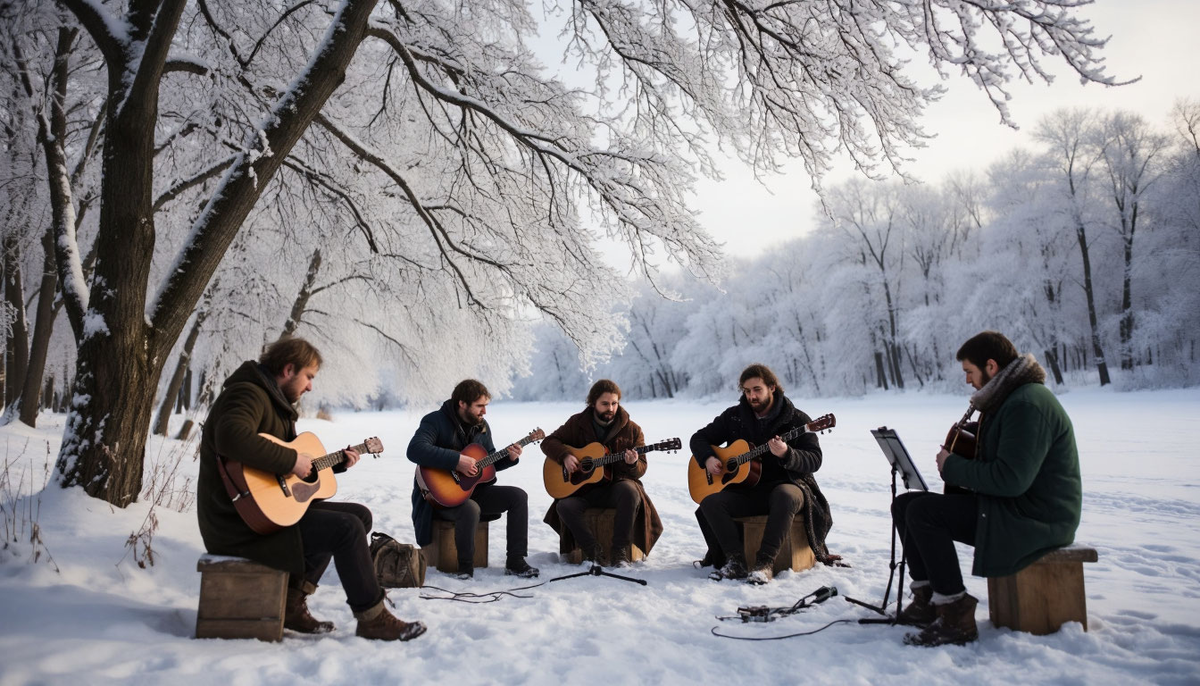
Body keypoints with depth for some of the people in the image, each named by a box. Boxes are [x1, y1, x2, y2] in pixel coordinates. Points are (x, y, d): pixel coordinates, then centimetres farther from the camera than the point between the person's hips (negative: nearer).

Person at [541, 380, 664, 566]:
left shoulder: (632, 430, 1)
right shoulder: (577, 423, 4)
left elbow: (641, 469, 1)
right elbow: (548, 442, 6)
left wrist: (632, 464, -24)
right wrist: (565, 456, -14)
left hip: (617, 484, -1)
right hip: (581, 487, 1)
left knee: (630, 491, -36)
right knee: (564, 506, -29)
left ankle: (620, 550, -25)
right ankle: (594, 551, -18)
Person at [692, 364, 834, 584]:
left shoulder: (797, 420, -2)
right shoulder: (733, 417, 9)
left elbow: (814, 460, -10)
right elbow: (699, 438, 16)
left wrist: (786, 454, -31)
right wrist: (707, 458, -6)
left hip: (786, 484, -3)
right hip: (745, 489, 3)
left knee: (786, 496, -39)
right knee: (710, 502, -23)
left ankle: (764, 563, -35)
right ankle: (736, 561, -22)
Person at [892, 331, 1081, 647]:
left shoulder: (1028, 403, -20)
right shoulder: (1004, 399, 15)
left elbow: (1011, 479, -28)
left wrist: (953, 466, -15)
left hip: (1034, 518, -11)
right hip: (1008, 506, 11)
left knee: (922, 512, -23)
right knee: (904, 504, 4)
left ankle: (956, 618, -16)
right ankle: (927, 601, 7)